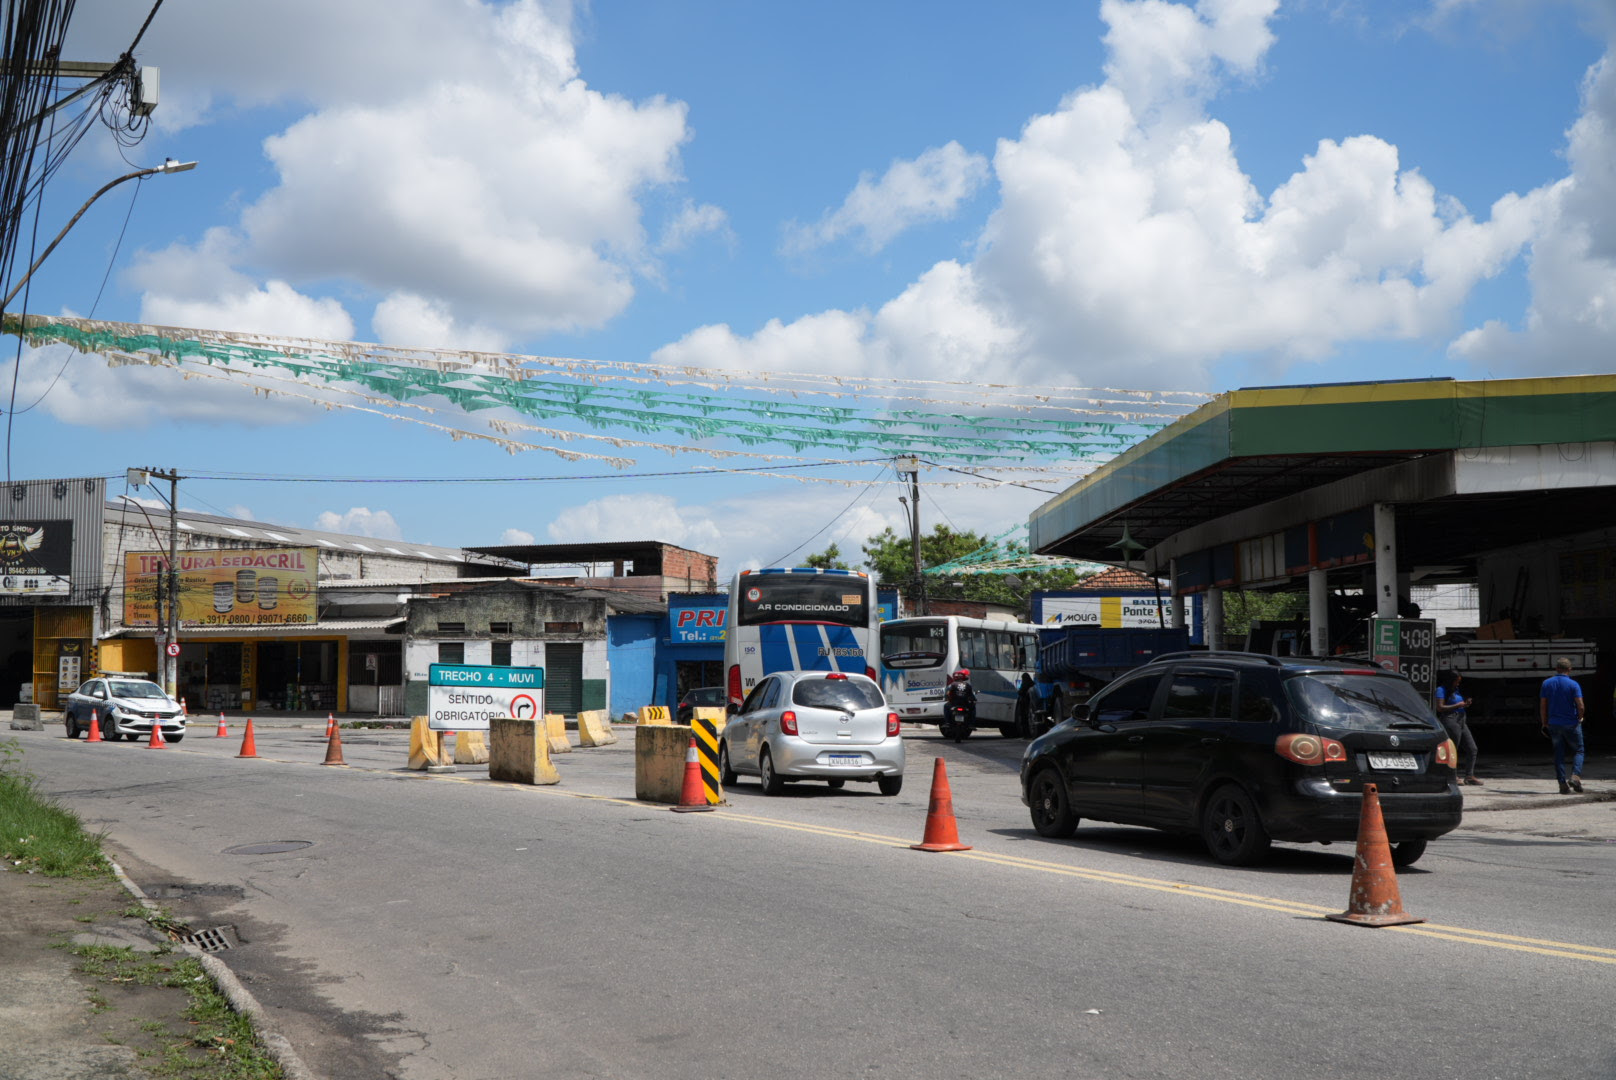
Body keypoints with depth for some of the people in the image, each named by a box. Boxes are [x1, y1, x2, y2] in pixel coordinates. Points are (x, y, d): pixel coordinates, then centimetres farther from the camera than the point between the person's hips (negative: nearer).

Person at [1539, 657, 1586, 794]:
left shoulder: (1547, 683, 2)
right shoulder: (1573, 685, -8)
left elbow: (1542, 706, 2)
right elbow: (1580, 705, -15)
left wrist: (1544, 723, 10)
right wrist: (1580, 718, 5)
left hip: (1554, 724, 3)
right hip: (1571, 724, -3)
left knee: (1559, 754, 8)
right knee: (1578, 751, 11)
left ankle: (1563, 784, 4)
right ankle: (1575, 777, -9)